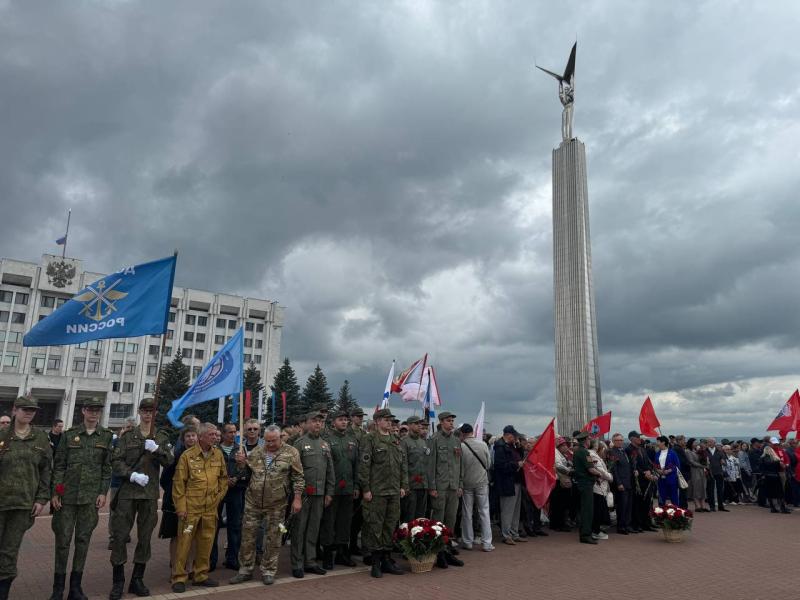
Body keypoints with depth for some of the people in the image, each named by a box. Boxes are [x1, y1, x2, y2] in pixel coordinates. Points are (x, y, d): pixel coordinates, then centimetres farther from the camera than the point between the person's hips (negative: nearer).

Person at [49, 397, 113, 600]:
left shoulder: (107, 436, 3)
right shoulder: (69, 434, 2)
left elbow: (107, 468, 3)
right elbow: (59, 465, 2)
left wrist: (103, 493, -3)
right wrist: (55, 492, -4)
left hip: (91, 496, 1)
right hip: (67, 494, 0)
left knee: (83, 539, 7)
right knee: (63, 539, 3)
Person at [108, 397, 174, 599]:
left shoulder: (162, 437, 6)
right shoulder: (128, 436, 3)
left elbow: (169, 461, -2)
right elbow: (116, 461, -3)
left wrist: (156, 449, -19)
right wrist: (132, 475, -16)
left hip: (150, 494, 2)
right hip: (127, 492, -1)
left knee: (145, 537, 8)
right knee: (120, 535, -1)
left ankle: (137, 580, 22)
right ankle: (117, 582, 12)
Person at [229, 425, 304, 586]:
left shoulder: (291, 453, -6)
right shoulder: (256, 452, 4)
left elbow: (298, 478, -4)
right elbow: (246, 473, 14)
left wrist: (297, 498, -9)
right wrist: (241, 463, -6)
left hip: (277, 505, -3)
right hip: (253, 502, 3)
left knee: (273, 539, 8)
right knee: (247, 536, 9)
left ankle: (268, 571, 24)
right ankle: (245, 570, 25)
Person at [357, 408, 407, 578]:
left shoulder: (395, 440, 14)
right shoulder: (369, 439, -7)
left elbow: (403, 464, 17)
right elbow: (364, 465, -11)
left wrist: (403, 485, 11)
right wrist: (365, 489, -14)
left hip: (394, 492, 6)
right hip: (376, 492, -6)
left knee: (390, 526, 11)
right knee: (375, 526, 1)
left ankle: (386, 560, 23)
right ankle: (376, 563, 12)